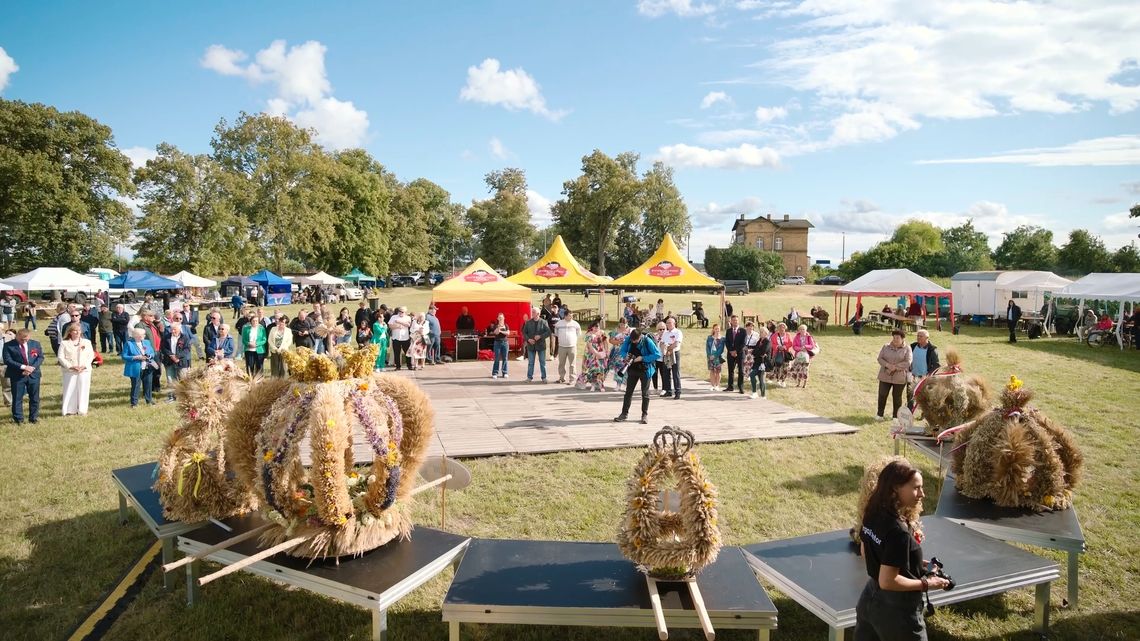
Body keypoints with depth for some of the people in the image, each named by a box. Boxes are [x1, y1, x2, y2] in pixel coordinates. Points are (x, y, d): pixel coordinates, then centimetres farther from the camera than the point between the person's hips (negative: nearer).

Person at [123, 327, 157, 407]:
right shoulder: (129, 344, -7)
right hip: (136, 369, -5)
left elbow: (152, 353, 13)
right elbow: (124, 356, -11)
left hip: (147, 368, 5)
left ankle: (149, 400, 29)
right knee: (135, 386, 1)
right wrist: (136, 357, -20)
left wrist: (149, 356, -10)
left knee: (148, 385, 13)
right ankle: (134, 403, 12)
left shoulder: (147, 342, 9)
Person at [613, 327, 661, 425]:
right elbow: (622, 351, 4)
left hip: (645, 370, -4)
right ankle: (624, 413, 15)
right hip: (633, 369, 4)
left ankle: (645, 415, 12)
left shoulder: (647, 341, -19)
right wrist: (625, 356, -19)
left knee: (645, 393, 3)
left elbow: (657, 354, -19)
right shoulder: (628, 339, -7)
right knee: (628, 391, 7)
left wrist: (642, 358, -22)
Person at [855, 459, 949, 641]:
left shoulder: (872, 515, -5)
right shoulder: (899, 531, -29)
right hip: (896, 610, -7)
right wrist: (926, 584, -14)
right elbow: (888, 581, -26)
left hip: (871, 599, 8)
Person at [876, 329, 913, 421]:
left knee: (897, 396, 7)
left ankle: (896, 416, 21)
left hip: (899, 377, -2)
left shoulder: (907, 349, -2)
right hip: (885, 376, 2)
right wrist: (887, 365, -18)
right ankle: (880, 414, 16)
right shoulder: (886, 347, 6)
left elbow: (908, 362, -12)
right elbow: (880, 358, 1)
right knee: (882, 395, 3)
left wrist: (895, 367, -19)